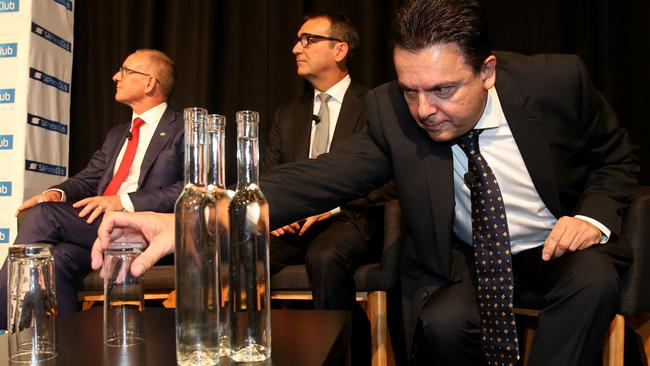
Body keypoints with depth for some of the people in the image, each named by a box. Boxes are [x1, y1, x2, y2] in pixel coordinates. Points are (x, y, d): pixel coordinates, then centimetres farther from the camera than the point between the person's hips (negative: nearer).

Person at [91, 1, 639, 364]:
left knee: (595, 281, -31)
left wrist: (594, 214, -21)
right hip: (463, 261, 0)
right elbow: (323, 177, -32)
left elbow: (618, 157, 1)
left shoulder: (557, 80, -17)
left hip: (558, 247, 1)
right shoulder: (393, 114, -18)